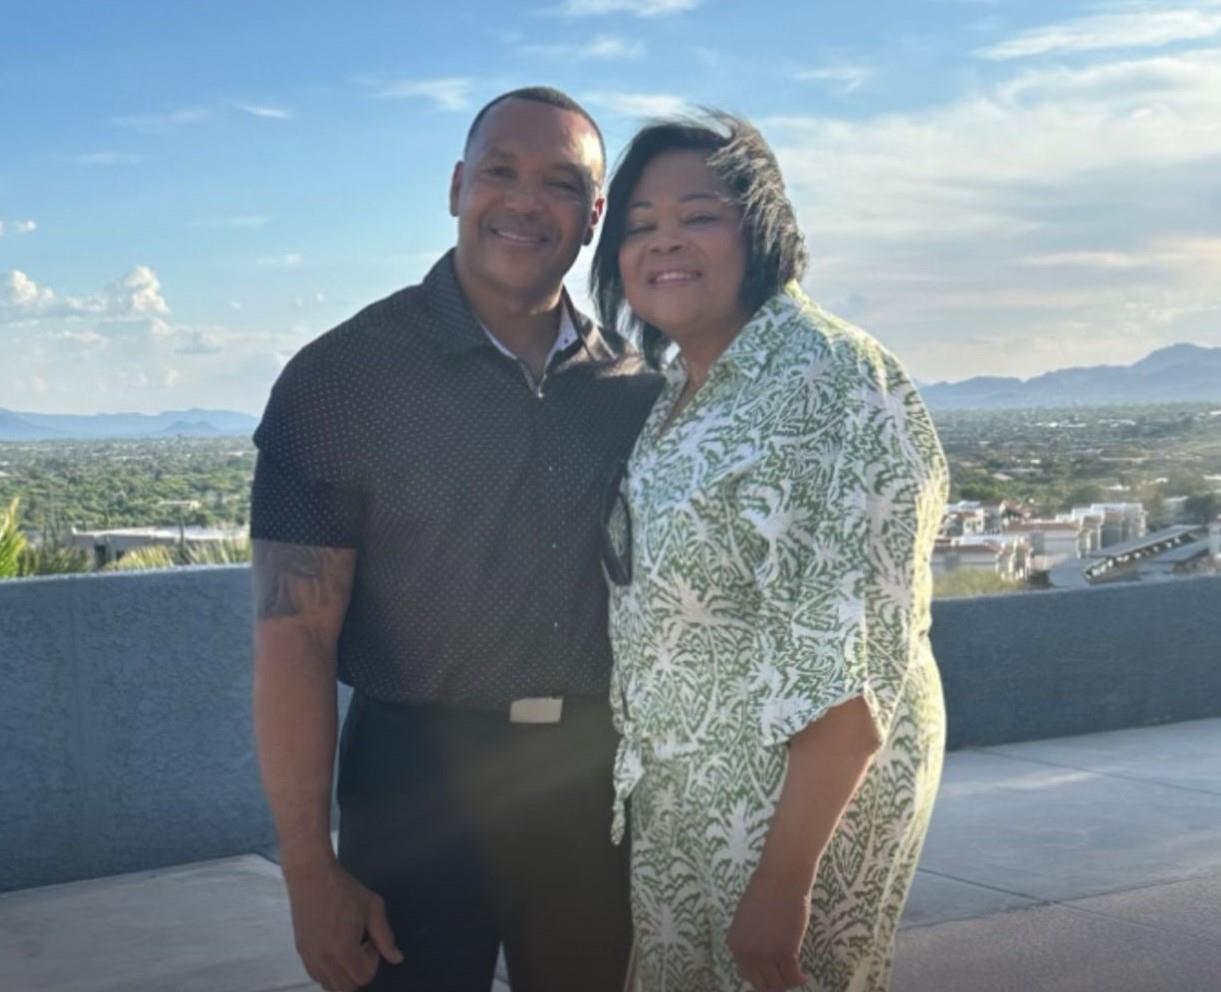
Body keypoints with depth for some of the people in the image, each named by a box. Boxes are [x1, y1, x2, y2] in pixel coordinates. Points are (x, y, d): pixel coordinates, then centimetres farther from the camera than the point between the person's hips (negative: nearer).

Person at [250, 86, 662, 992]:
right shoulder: (343, 376, -9)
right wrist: (310, 873, -14)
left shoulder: (635, 383, 3)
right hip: (419, 782, -4)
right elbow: (293, 638, -11)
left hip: (600, 780, 4)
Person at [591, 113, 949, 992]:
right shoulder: (677, 396, 7)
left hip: (801, 797, -8)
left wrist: (779, 886, -26)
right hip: (680, 800, 8)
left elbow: (849, 669, -25)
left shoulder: (831, 382, -20)